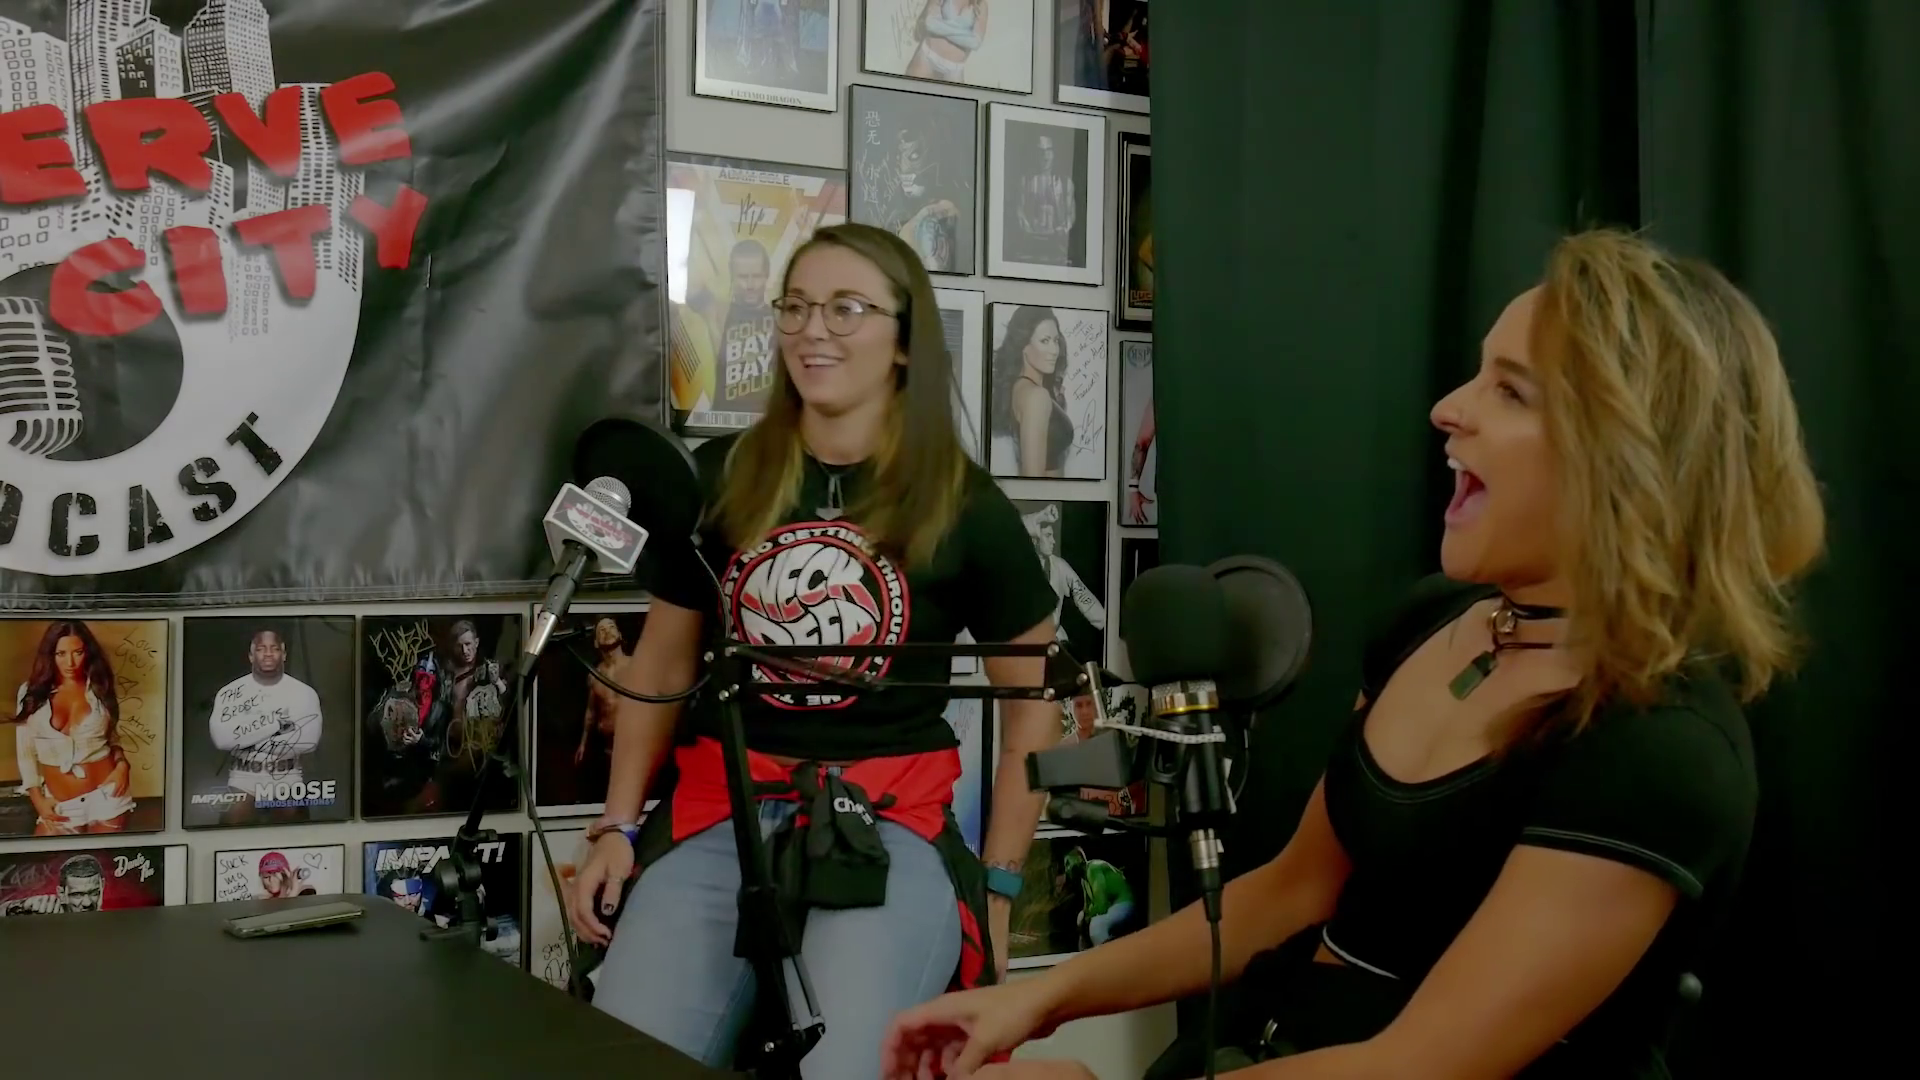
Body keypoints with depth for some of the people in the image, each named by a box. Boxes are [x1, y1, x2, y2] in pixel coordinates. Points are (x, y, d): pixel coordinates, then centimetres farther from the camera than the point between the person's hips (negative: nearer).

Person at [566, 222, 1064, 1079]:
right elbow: (661, 662, 16)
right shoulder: (719, 477, 6)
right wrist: (618, 825, 7)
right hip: (718, 812, 2)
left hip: (891, 821, -2)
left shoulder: (965, 507, 2)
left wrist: (997, 881, 5)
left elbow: (1034, 700, 8)